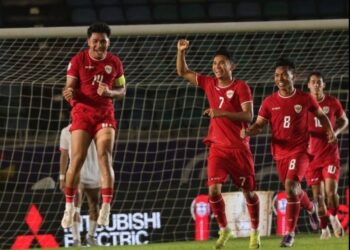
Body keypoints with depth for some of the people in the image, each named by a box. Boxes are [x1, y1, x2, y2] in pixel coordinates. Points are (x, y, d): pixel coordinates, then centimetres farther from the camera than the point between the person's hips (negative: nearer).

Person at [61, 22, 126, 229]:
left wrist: (109, 92, -13)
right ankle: (69, 207, 5)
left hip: (105, 115, 1)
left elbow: (122, 91, 10)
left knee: (105, 157, -13)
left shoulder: (115, 62, 4)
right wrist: (69, 93, -30)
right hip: (82, 113, -1)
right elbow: (70, 88, -5)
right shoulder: (78, 60, -3)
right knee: (77, 159, -7)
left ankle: (106, 207, -13)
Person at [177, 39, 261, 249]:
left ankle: (255, 232, 21)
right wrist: (181, 51, 0)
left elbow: (248, 115, -17)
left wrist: (222, 113, -26)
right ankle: (224, 230, 7)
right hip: (218, 147, 3)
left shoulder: (241, 87, -7)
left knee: (248, 191, 4)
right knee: (214, 189, -11)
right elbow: (183, 72, 16)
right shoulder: (209, 83, 7)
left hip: (239, 147, -3)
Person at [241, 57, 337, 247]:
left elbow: (321, 115, 13)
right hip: (280, 153, 4)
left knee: (290, 186, -22)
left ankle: (289, 233, -15)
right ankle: (311, 208, 52)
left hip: (299, 150, -4)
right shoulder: (269, 102, 0)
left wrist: (330, 132, -2)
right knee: (293, 189, 16)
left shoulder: (305, 99, -3)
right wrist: (248, 131, -23)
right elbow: (259, 126, -1)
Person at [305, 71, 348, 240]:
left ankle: (334, 218, 15)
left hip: (330, 154, -1)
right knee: (318, 195, 2)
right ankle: (324, 228, 17)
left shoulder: (332, 103, 1)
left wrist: (336, 131, -6)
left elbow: (344, 120, 14)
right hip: (312, 155, 1)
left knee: (331, 190, -13)